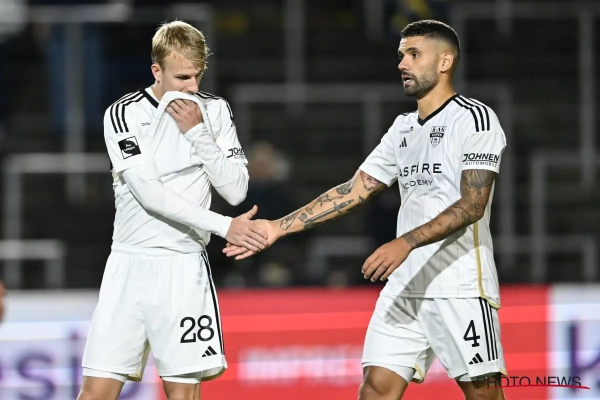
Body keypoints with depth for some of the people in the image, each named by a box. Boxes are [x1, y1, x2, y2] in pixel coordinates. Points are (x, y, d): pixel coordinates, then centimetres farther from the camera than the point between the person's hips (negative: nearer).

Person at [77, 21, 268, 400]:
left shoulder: (215, 111, 5)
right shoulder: (124, 114, -6)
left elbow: (236, 191, -2)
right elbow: (150, 194, -16)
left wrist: (197, 131, -11)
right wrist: (224, 226, -20)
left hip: (185, 268, 1)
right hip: (130, 264, -1)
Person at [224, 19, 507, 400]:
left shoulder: (475, 118, -7)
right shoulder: (403, 128, 17)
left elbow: (471, 206, -16)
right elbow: (354, 190, 18)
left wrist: (406, 242, -27)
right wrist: (279, 227, 12)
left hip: (461, 287, -7)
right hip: (405, 285, 7)